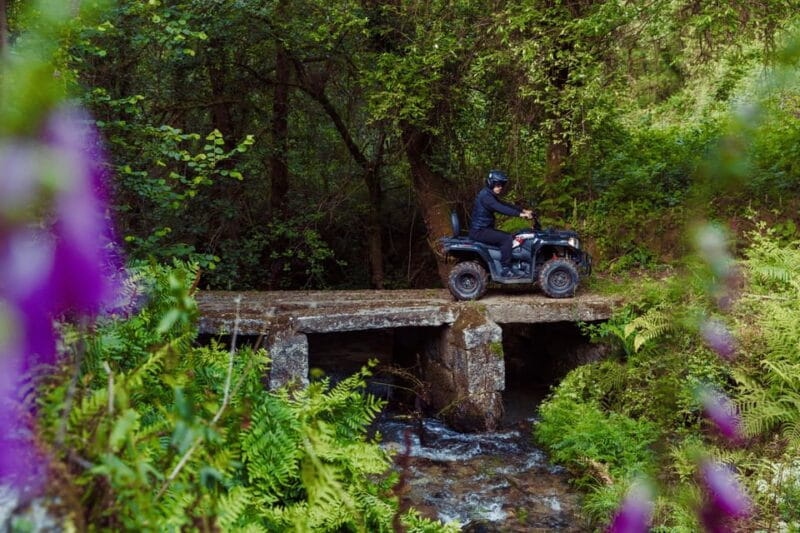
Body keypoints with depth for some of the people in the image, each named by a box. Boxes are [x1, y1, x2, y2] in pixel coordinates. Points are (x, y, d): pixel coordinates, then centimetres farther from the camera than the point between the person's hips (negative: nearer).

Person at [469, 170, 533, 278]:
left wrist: (523, 210, 6)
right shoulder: (485, 195, -17)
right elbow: (500, 208, -30)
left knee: (510, 237, 13)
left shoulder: (490, 195, 17)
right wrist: (520, 214, -35)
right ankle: (506, 270, -19)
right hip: (479, 231, -11)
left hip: (485, 229, 11)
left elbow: (504, 205, 17)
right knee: (506, 239, -21)